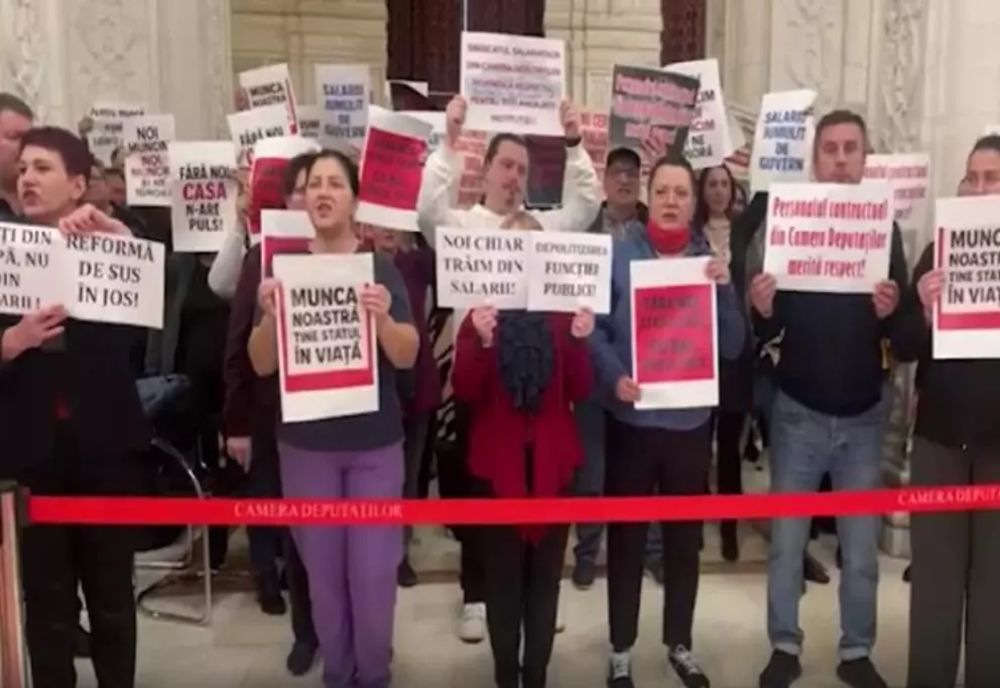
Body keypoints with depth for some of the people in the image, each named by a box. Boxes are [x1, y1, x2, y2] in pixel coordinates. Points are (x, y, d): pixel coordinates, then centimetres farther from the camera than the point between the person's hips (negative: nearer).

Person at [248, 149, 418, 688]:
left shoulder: (381, 268, -3)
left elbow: (406, 357, -9)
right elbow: (262, 365, -2)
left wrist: (383, 318, -29)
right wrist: (270, 315, -22)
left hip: (375, 445, -1)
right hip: (305, 445, 2)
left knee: (372, 573, 3)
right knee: (322, 572, 11)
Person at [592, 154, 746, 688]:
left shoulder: (711, 260, 5)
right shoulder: (617, 254, -4)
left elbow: (732, 347, 0)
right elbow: (595, 329, -6)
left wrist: (725, 290, -13)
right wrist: (614, 376, -22)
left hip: (692, 420, 3)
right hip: (631, 418, -3)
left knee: (685, 537, 15)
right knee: (626, 537, 7)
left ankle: (680, 643, 33)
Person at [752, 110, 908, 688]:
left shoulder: (885, 227, 2)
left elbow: (903, 332, 2)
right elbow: (766, 332, -3)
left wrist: (891, 312, -19)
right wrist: (762, 309, -24)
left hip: (863, 414, 1)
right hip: (799, 412, -1)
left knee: (862, 546, 10)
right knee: (786, 542, 7)